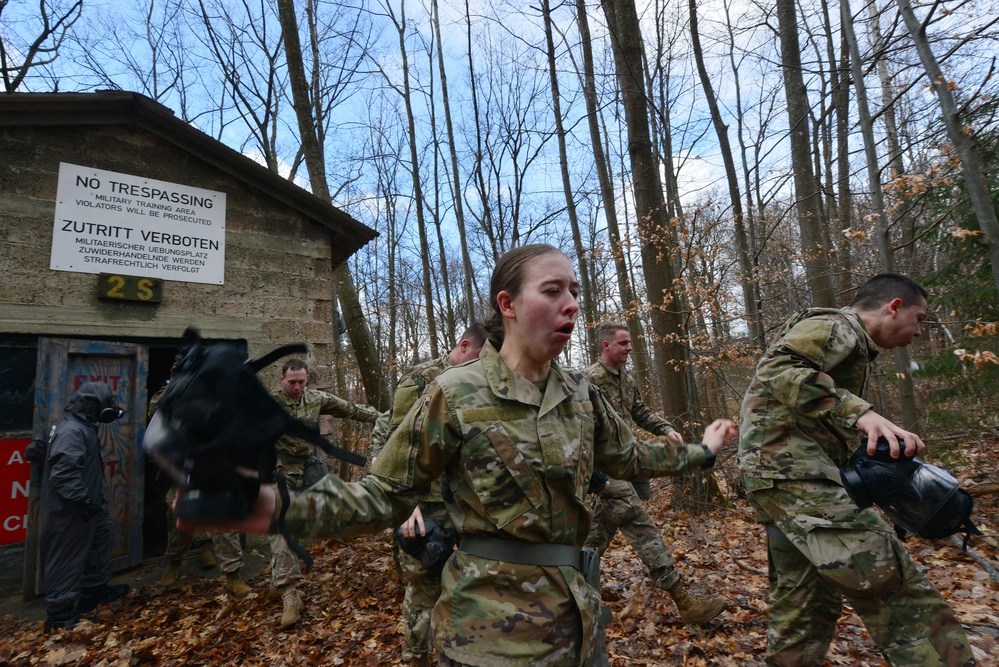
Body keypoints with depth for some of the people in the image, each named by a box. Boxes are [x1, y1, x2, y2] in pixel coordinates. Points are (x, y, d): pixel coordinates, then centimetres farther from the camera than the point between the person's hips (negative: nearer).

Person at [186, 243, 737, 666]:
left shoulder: (580, 394, 0)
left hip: (573, 617, 6)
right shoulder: (456, 394, -16)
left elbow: (627, 456, 16)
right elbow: (387, 495, -13)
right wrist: (283, 510, -27)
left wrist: (701, 451, 26)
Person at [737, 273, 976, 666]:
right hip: (787, 466, -11)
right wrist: (858, 412, -28)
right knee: (894, 590, -16)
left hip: (785, 473, 11)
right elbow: (778, 370, -22)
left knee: (806, 600, 15)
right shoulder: (835, 325, 0)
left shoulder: (853, 348, 32)